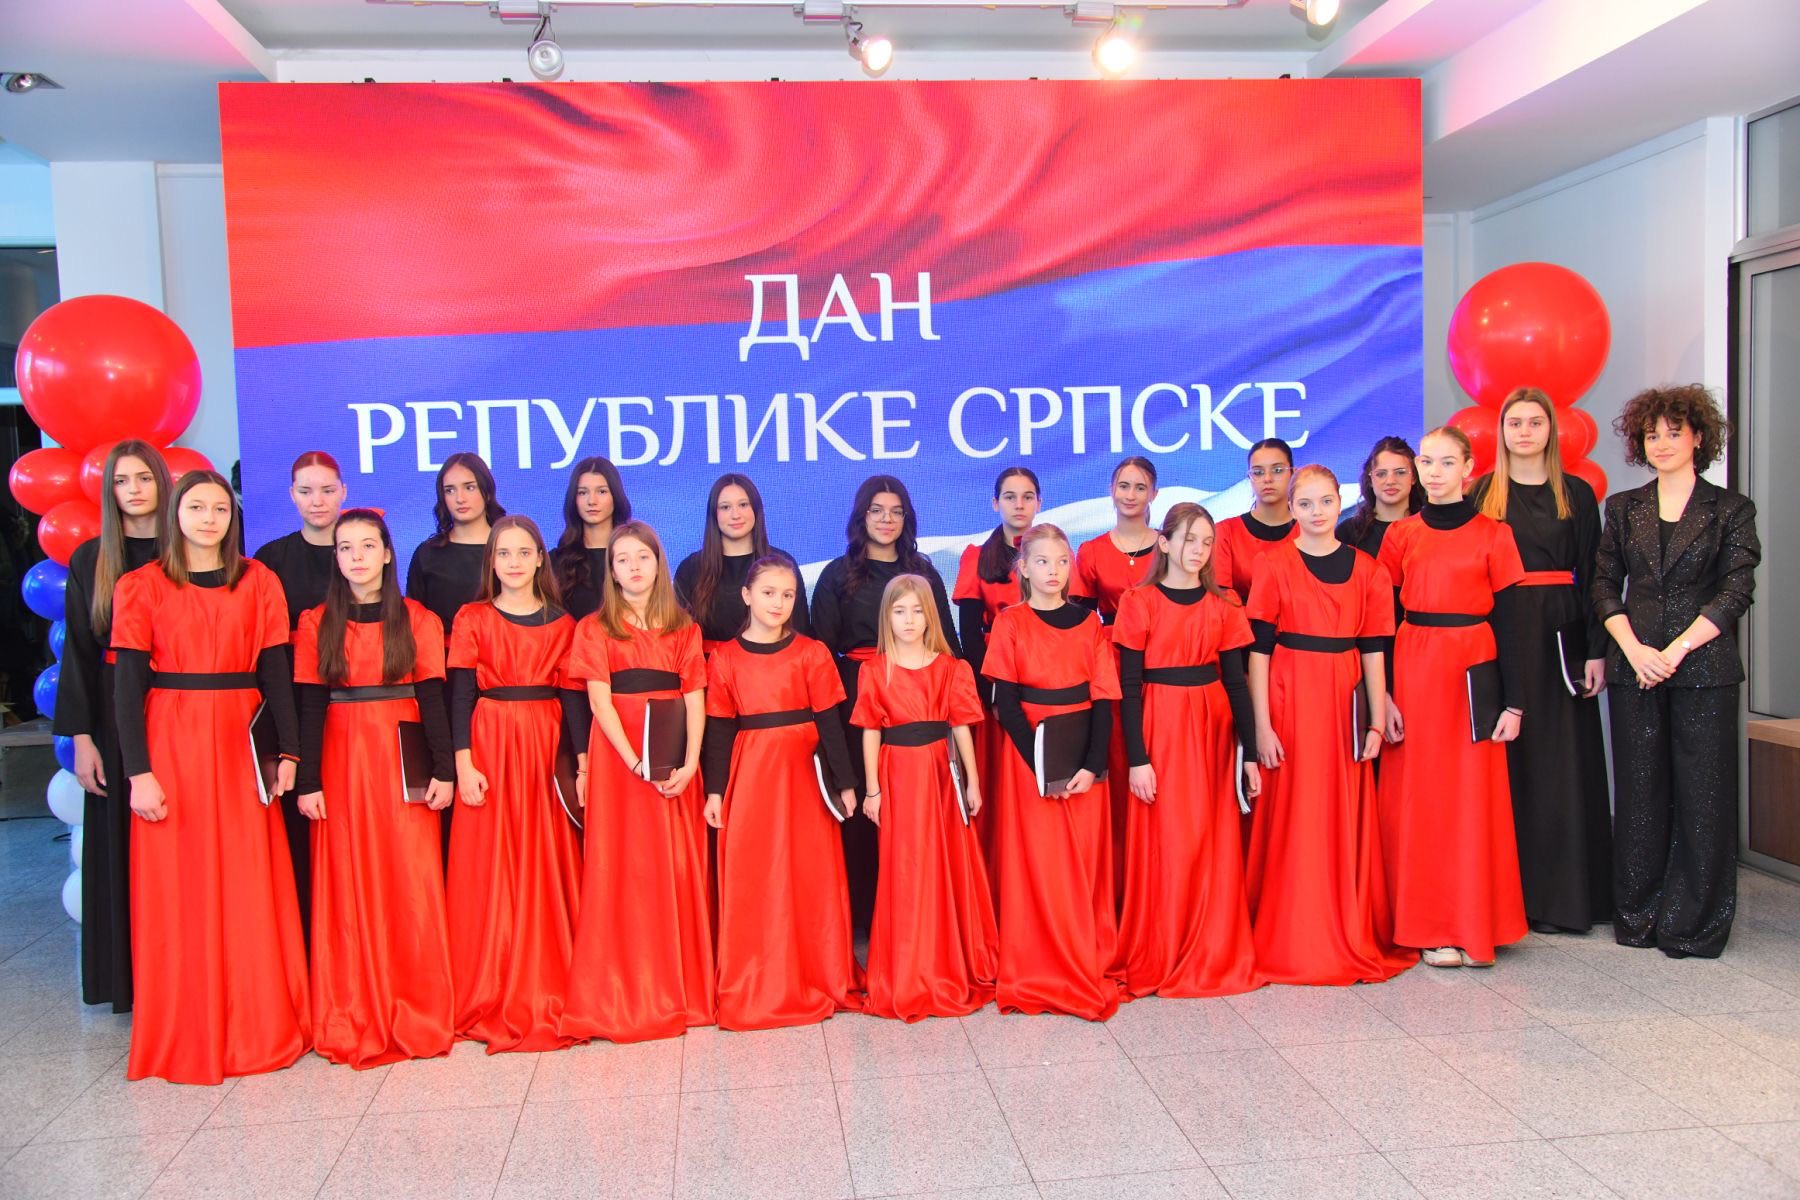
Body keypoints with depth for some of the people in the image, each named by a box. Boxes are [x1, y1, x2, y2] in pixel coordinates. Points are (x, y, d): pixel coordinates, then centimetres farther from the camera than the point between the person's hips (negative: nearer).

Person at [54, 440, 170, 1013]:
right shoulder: (89, 560, 5)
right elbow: (78, 652, 4)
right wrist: (81, 737, -3)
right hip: (116, 714, 1)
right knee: (122, 847, 5)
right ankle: (130, 979, 15)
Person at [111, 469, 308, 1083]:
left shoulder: (257, 581, 7)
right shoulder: (143, 586, 2)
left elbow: (276, 673, 5)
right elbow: (128, 685, -2)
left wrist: (288, 752, -4)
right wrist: (139, 771, -10)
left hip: (241, 747, 2)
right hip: (171, 745, -1)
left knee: (251, 890, 4)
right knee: (178, 893, 3)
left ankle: (260, 1029, 16)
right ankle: (184, 1038, 15)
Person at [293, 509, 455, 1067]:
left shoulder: (417, 620, 4)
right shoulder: (316, 624, 6)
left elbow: (432, 698, 0)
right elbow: (311, 706, 3)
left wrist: (444, 770, -7)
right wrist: (307, 781, -3)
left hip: (403, 763, -1)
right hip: (342, 764, 1)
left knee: (410, 885, -2)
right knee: (347, 887, 3)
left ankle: (417, 1016, 9)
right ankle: (352, 1021, 12)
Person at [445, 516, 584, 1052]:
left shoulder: (561, 624, 8)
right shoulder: (472, 620, 4)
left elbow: (572, 695, 6)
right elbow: (461, 695, -1)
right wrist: (463, 763, -10)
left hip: (547, 745, 2)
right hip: (491, 744, -1)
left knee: (548, 867, 3)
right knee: (489, 870, 0)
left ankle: (549, 993, 13)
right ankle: (493, 998, 9)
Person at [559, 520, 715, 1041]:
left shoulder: (683, 629, 12)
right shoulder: (596, 629, 4)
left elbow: (695, 700, 3)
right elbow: (600, 702, -6)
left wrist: (689, 763, -11)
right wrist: (637, 764, -17)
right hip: (618, 757, -2)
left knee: (681, 869, 3)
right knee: (621, 870, -2)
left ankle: (682, 988, 14)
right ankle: (623, 997, 6)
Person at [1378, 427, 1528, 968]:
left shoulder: (1493, 535, 2)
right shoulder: (1400, 535, 6)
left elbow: (1506, 621, 2)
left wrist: (1513, 702, -2)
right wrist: (1383, 696, -2)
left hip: (1474, 675, -1)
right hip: (1412, 673, 1)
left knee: (1473, 798, 1)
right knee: (1417, 799, 3)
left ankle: (1474, 926, 13)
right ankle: (1430, 928, 13)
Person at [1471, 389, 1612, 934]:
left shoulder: (1576, 494, 7)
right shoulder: (1480, 494, 6)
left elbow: (1591, 576, 4)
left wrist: (1596, 650, -4)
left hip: (1560, 638, 1)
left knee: (1561, 762, 1)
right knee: (1506, 763, 1)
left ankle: (1561, 895, 10)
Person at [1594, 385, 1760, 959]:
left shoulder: (1731, 509, 4)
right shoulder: (1624, 508, 11)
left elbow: (1736, 592, -4)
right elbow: (1604, 585, 7)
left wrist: (1676, 650, -13)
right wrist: (1633, 648, -8)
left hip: (1703, 668, -2)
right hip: (1633, 667, 2)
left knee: (1702, 791, -1)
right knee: (1639, 791, 5)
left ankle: (1695, 924, 9)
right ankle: (1639, 916, 15)